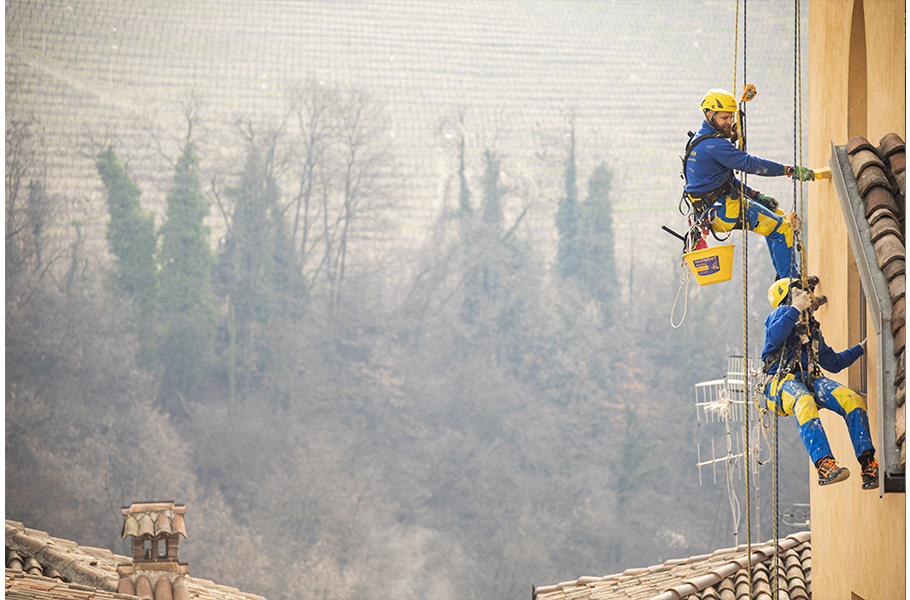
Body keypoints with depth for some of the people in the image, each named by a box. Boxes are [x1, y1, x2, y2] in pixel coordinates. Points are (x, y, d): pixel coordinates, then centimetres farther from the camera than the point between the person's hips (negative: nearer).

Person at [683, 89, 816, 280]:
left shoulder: (701, 141, 17)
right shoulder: (713, 145, -18)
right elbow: (750, 163, -23)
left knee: (776, 215, 22)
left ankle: (784, 278, 22)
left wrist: (755, 195, 10)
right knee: (781, 229, -11)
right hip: (722, 209, -11)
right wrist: (790, 170, -21)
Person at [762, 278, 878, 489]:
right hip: (781, 380, -6)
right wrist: (796, 309, -11)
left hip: (809, 380, 6)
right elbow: (774, 337, -11)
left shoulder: (812, 328, 34)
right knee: (804, 402, -40)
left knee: (852, 399, -22)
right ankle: (824, 465, -54)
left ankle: (869, 466, -31)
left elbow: (833, 362, 42)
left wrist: (861, 348, 42)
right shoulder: (782, 313, 13)